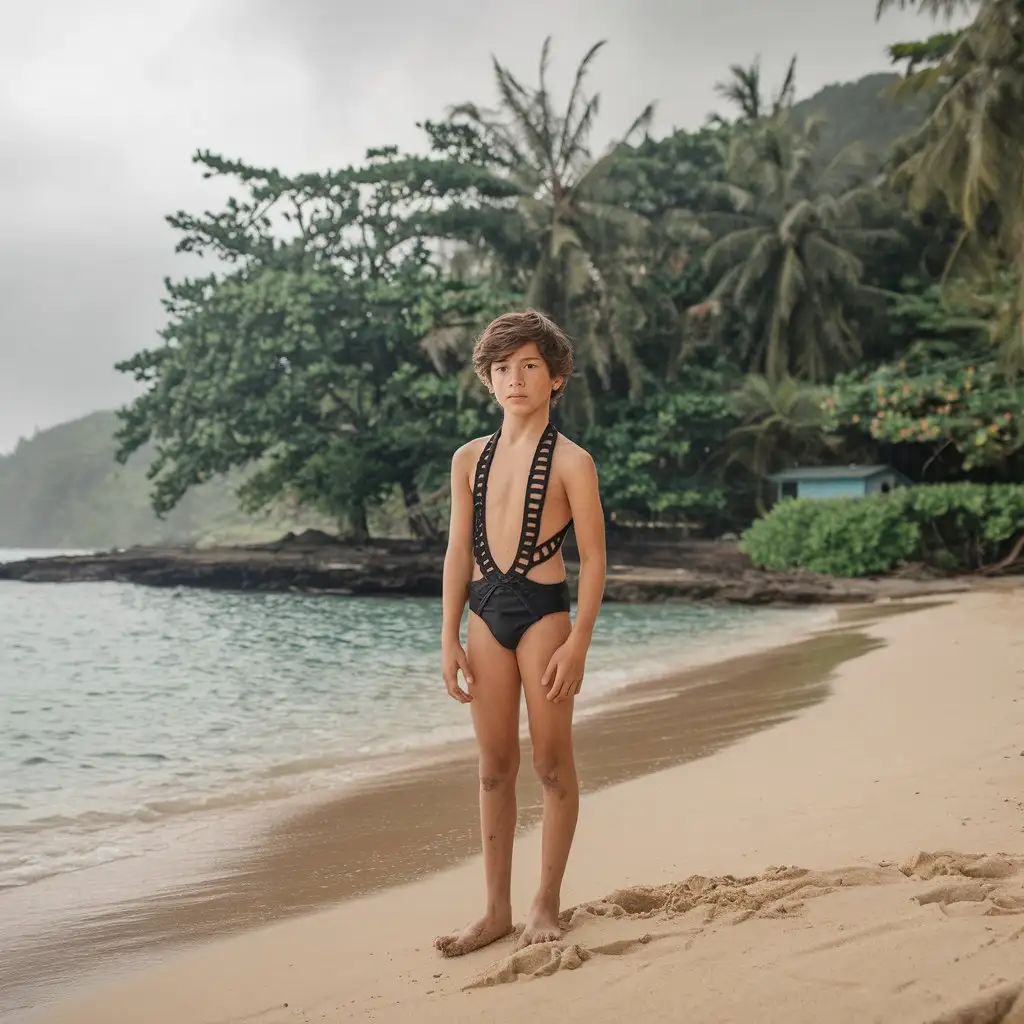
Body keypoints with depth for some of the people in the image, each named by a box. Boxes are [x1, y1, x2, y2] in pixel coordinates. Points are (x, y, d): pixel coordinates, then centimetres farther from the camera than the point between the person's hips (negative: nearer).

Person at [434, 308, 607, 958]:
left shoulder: (570, 461, -4)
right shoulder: (470, 459, 10)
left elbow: (594, 560, -5)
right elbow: (459, 554, 11)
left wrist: (578, 643, -12)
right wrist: (450, 639, 6)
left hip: (544, 611, -4)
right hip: (486, 612, 5)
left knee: (552, 764, 4)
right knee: (495, 766, 9)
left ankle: (547, 905, 16)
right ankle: (497, 911, 17)